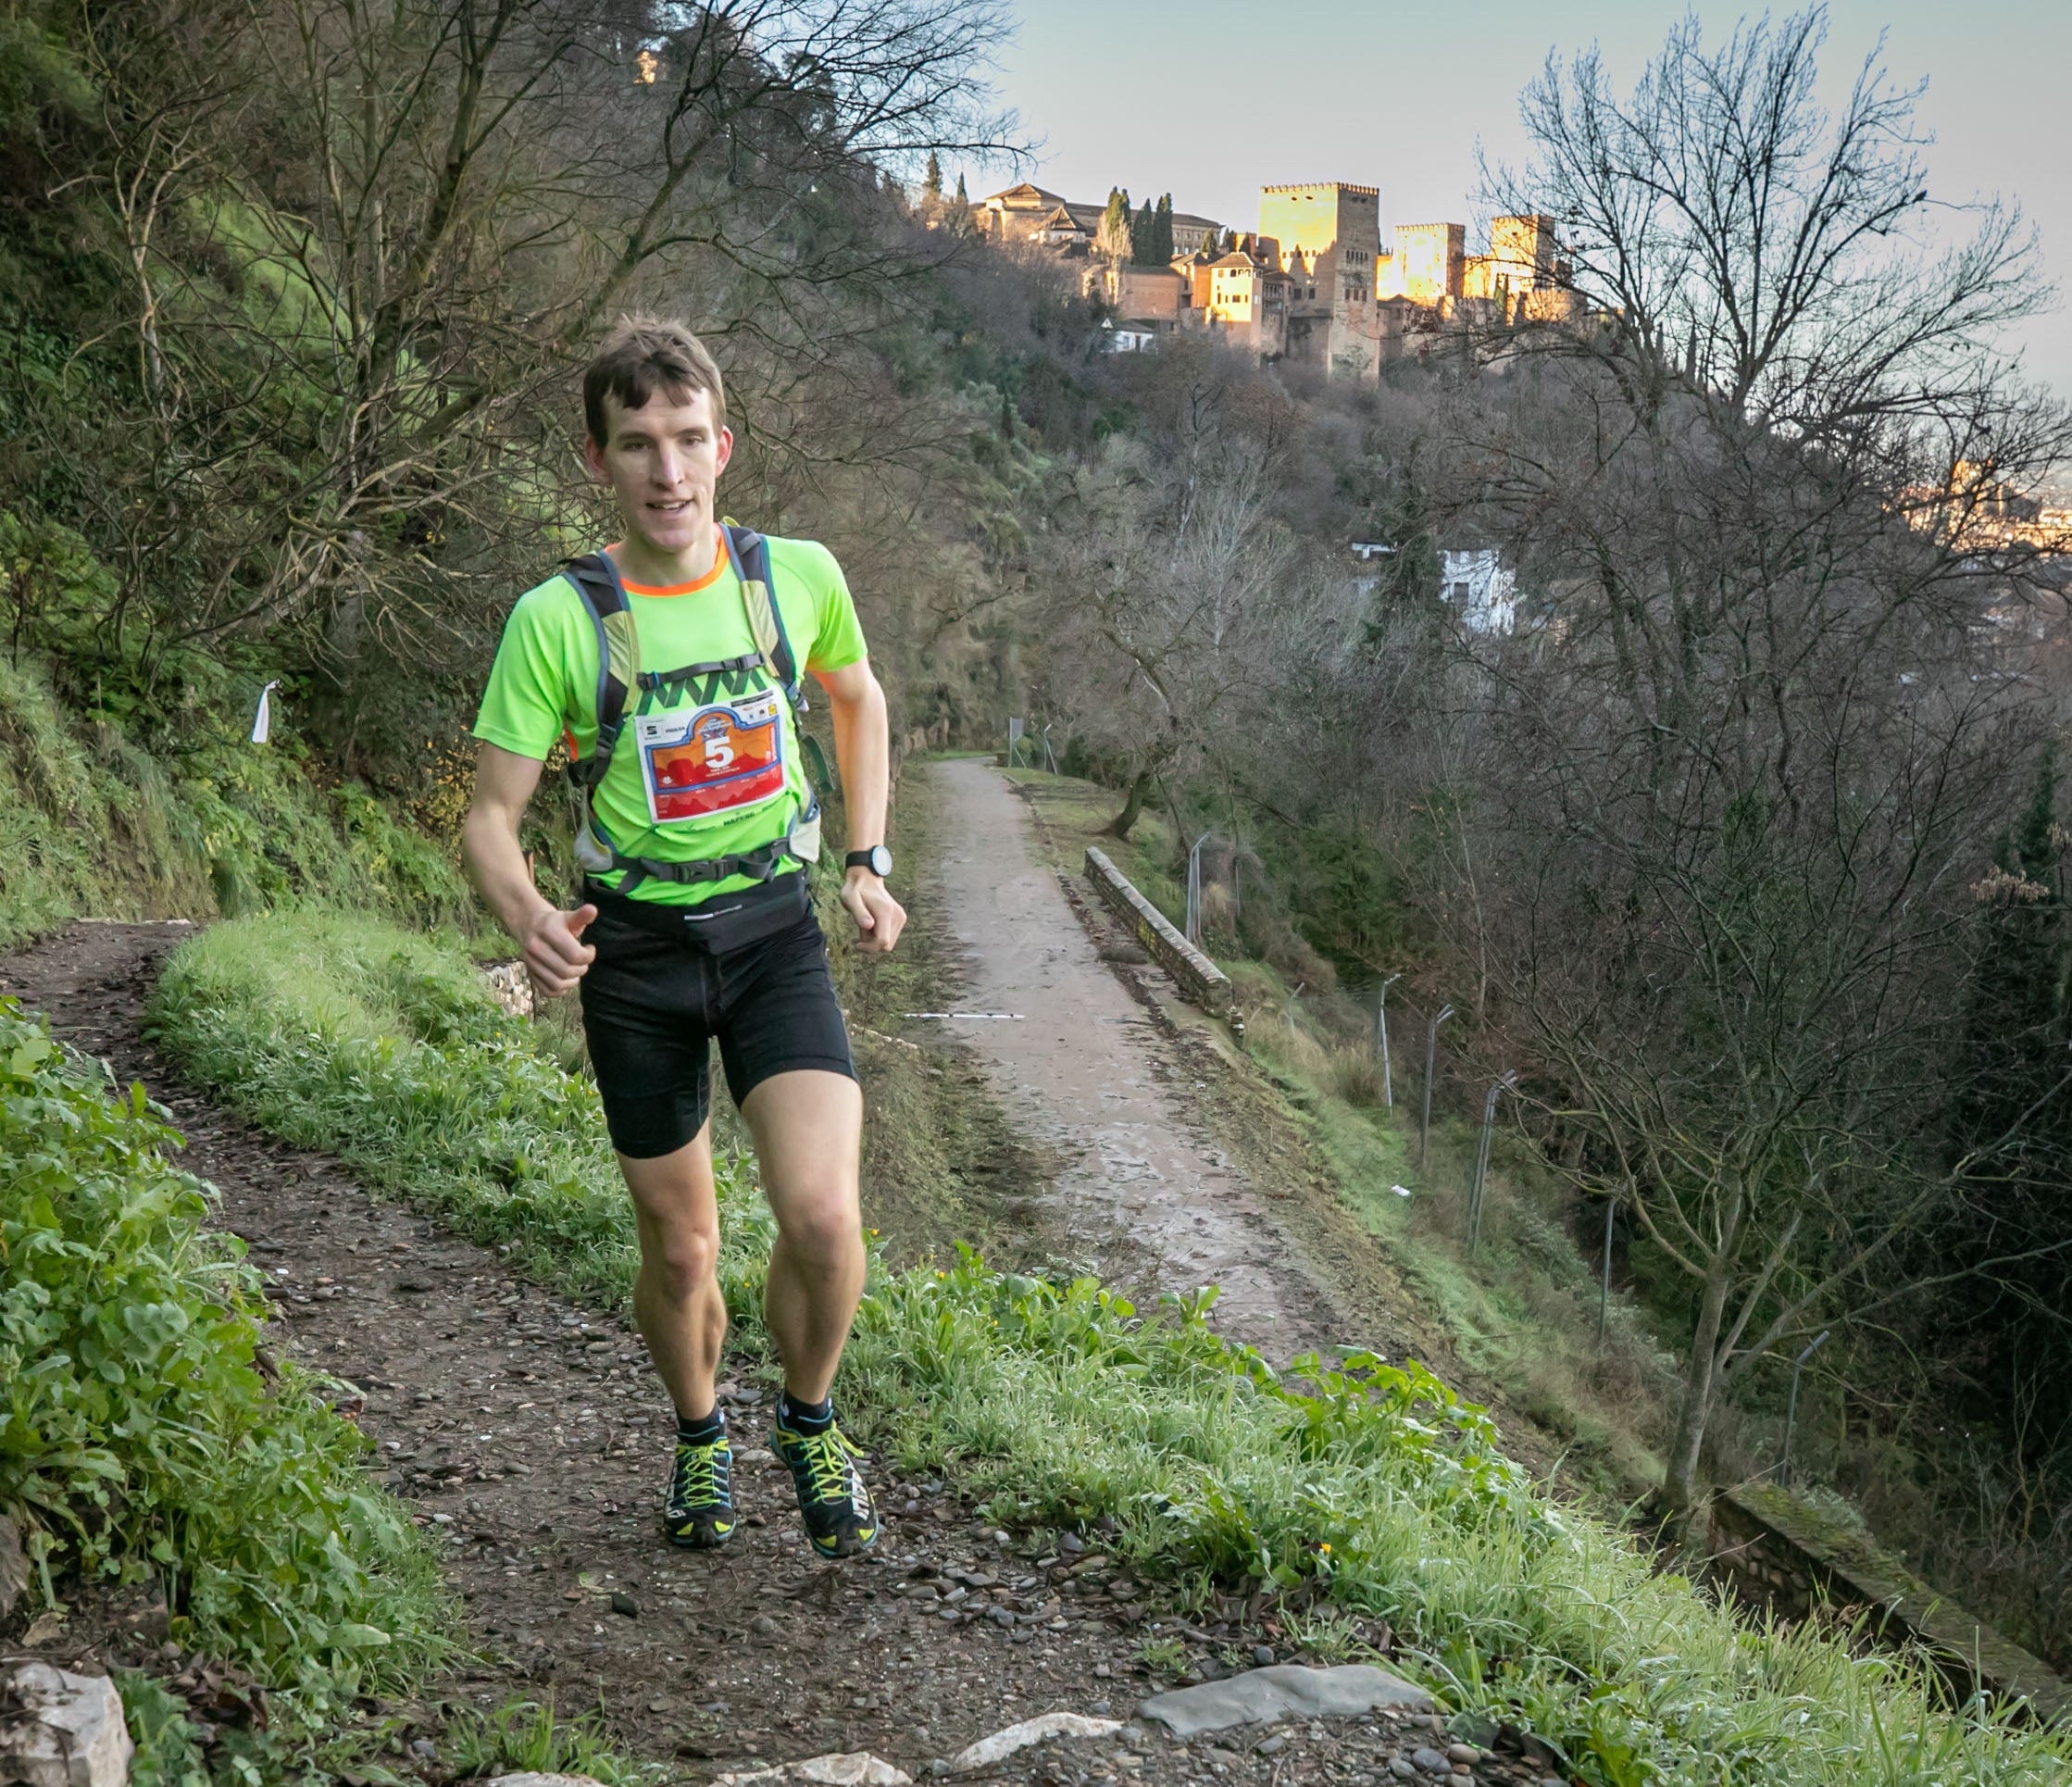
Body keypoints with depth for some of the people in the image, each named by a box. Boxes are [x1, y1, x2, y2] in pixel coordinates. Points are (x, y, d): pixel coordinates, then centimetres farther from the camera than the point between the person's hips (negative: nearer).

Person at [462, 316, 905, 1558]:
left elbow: (859, 699, 17)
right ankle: (701, 1436, 41)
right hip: (637, 953, 0)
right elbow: (493, 814, -9)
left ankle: (810, 1423, 14)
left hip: (776, 933, 1)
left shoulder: (797, 577, -4)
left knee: (823, 1218, -17)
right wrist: (528, 917, -30)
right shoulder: (557, 620, -11)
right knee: (681, 1254, 9)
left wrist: (867, 863, 11)